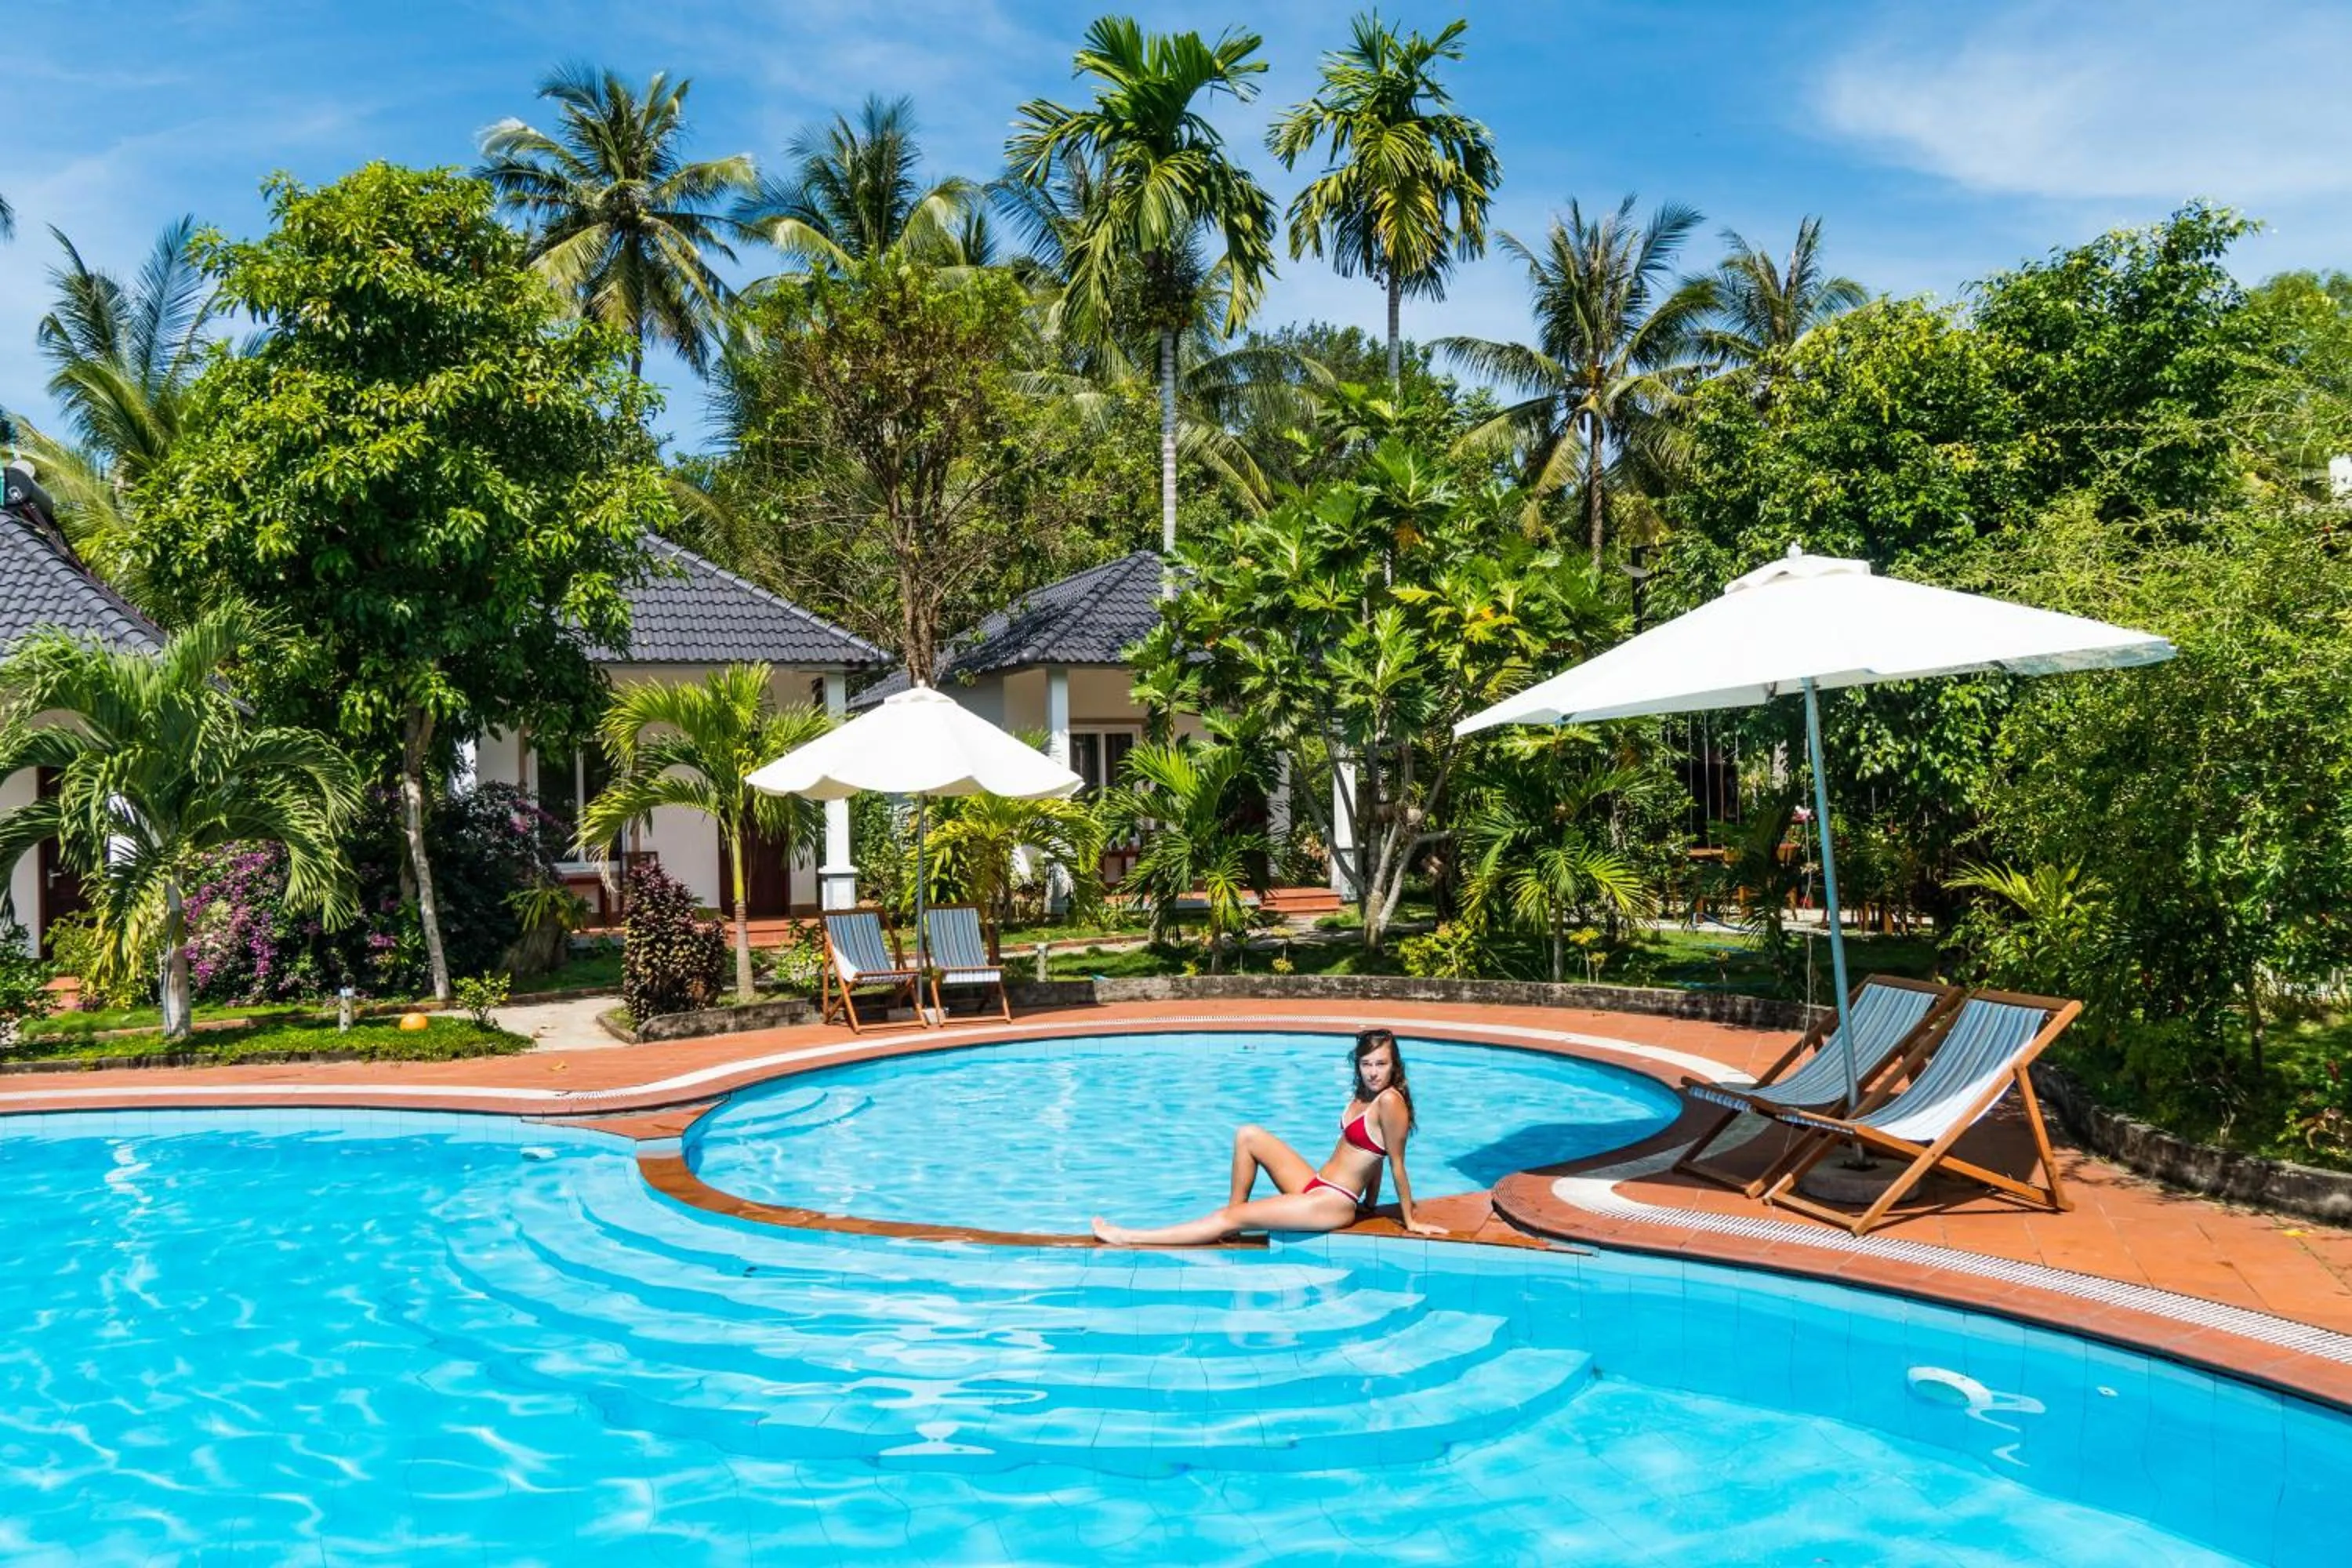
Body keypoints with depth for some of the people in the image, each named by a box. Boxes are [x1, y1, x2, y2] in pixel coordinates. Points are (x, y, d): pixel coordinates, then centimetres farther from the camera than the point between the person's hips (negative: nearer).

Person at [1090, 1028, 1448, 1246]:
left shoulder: (1389, 1102, -19)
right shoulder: (1365, 1094, 8)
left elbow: (1397, 1164, -14)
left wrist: (1411, 1222, -7)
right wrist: (1368, 1204, 20)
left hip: (1332, 1204, -9)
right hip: (1316, 1186, 9)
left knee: (1231, 1218, -9)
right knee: (1248, 1136, 4)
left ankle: (1130, 1239, -4)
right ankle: (1233, 1227, 6)